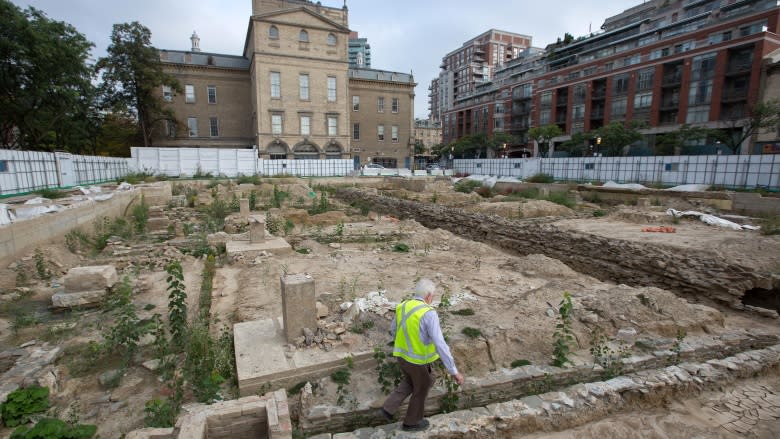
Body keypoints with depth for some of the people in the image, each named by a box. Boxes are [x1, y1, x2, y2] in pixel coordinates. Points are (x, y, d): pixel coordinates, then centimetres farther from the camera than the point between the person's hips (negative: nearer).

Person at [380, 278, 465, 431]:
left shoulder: (402, 307, -7)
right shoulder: (429, 314, -29)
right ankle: (412, 421, 44)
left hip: (403, 355, 6)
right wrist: (454, 371, -26)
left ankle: (389, 408, 30)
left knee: (410, 381, 34)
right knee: (421, 388, 22)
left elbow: (394, 331, 9)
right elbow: (440, 345, -32)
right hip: (419, 360, -6)